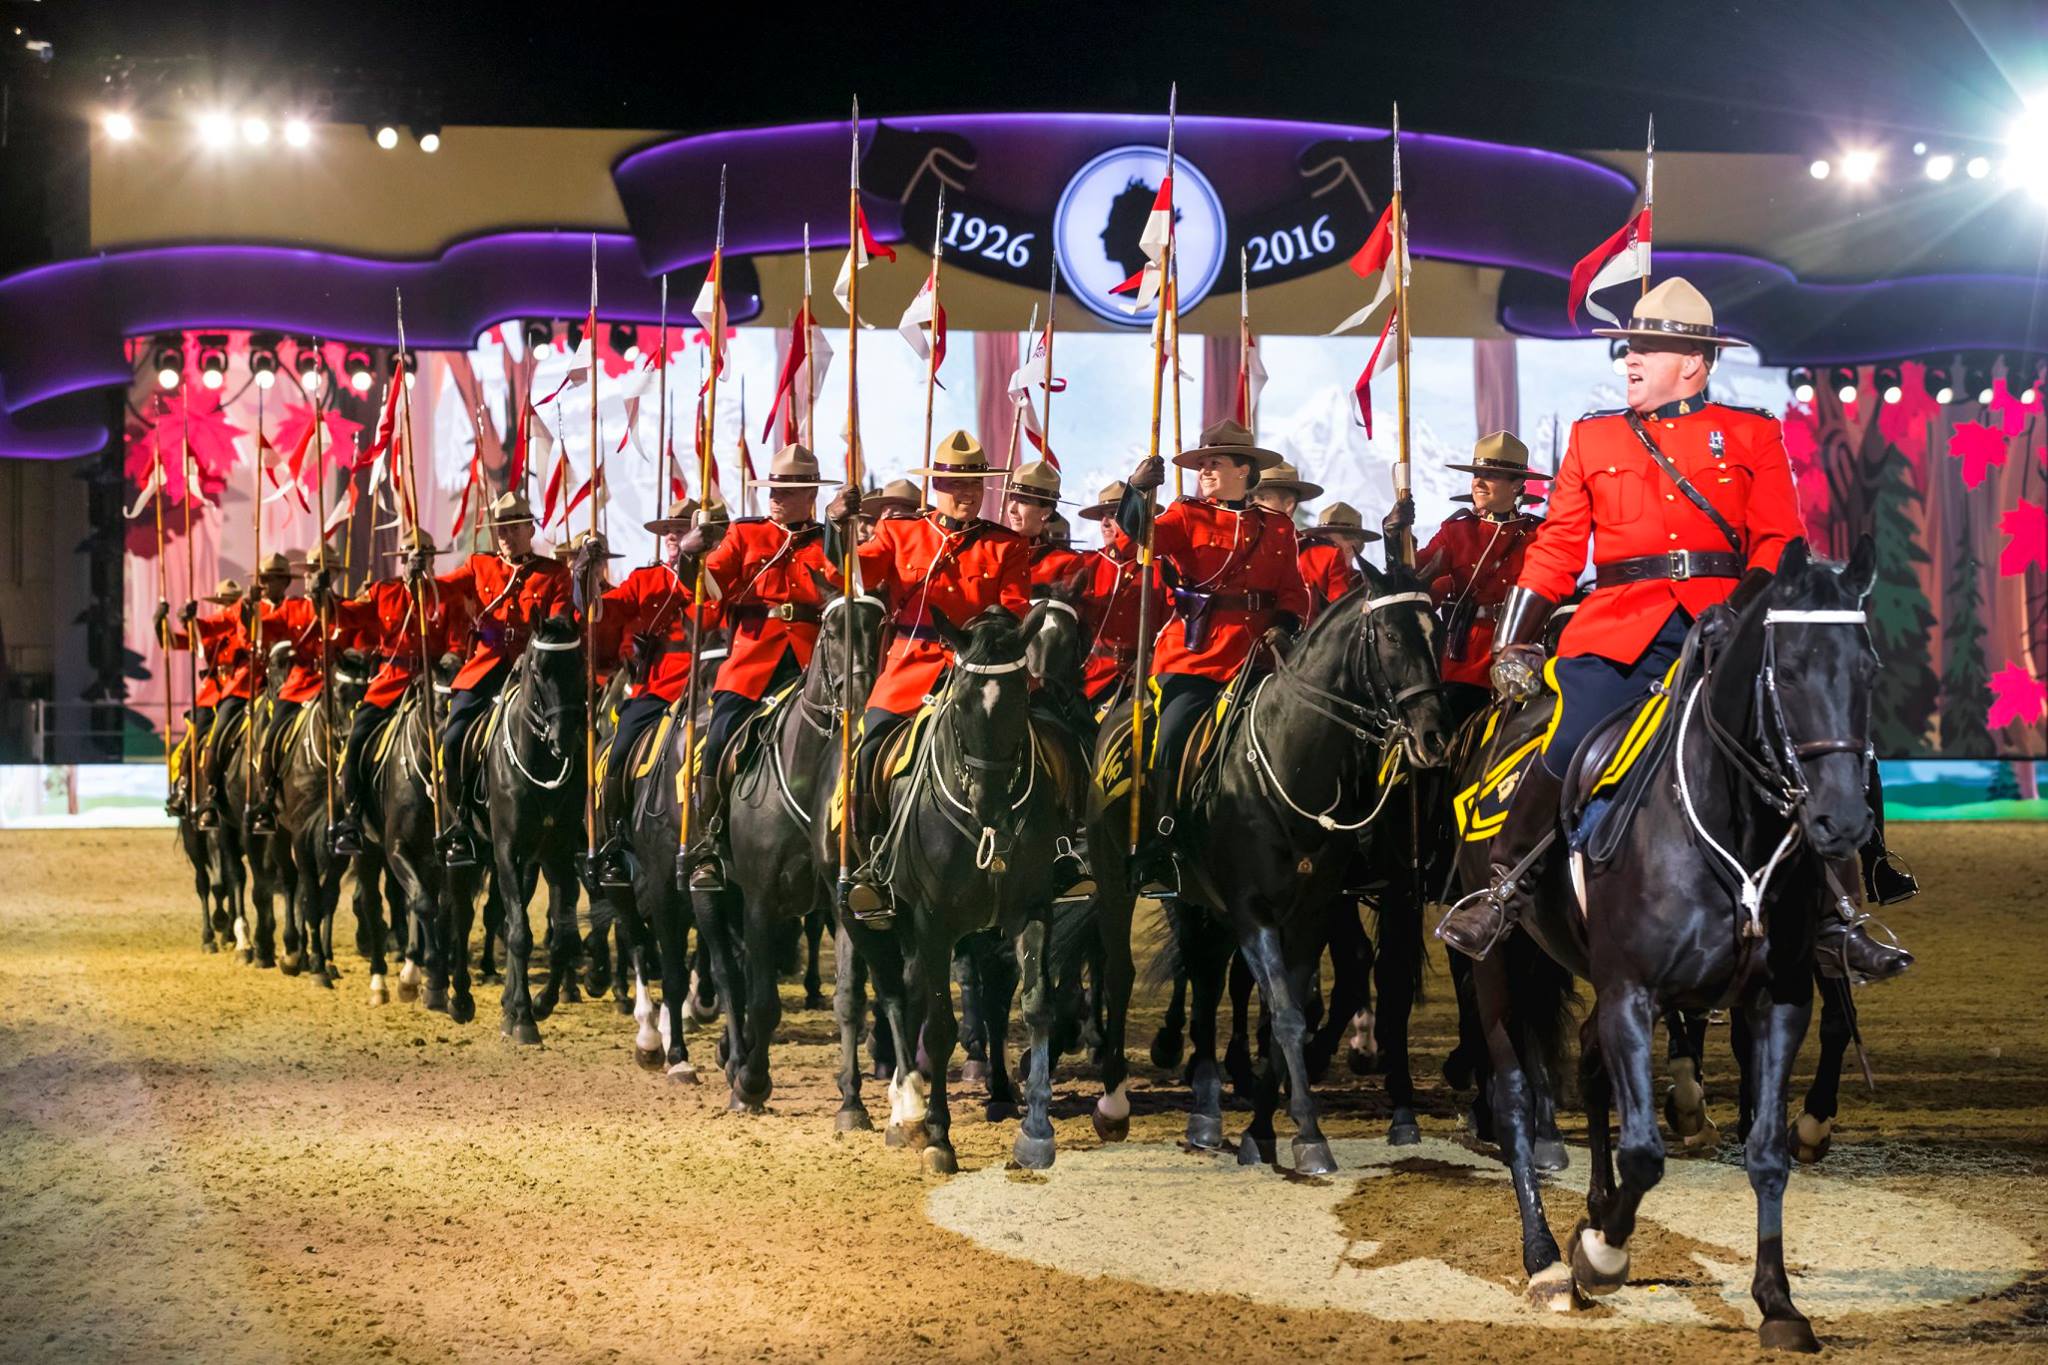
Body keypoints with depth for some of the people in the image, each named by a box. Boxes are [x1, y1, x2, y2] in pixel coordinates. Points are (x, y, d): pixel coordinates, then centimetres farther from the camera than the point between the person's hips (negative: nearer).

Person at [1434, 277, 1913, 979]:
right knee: (1569, 748, -20)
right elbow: (1557, 547, 16)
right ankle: (1501, 888, -2)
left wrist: (1749, 607, -13)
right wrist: (1515, 638, 7)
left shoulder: (1753, 436, 13)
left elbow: (1779, 541, 6)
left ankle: (1830, 917, 3)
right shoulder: (1593, 437, 17)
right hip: (1620, 625, 0)